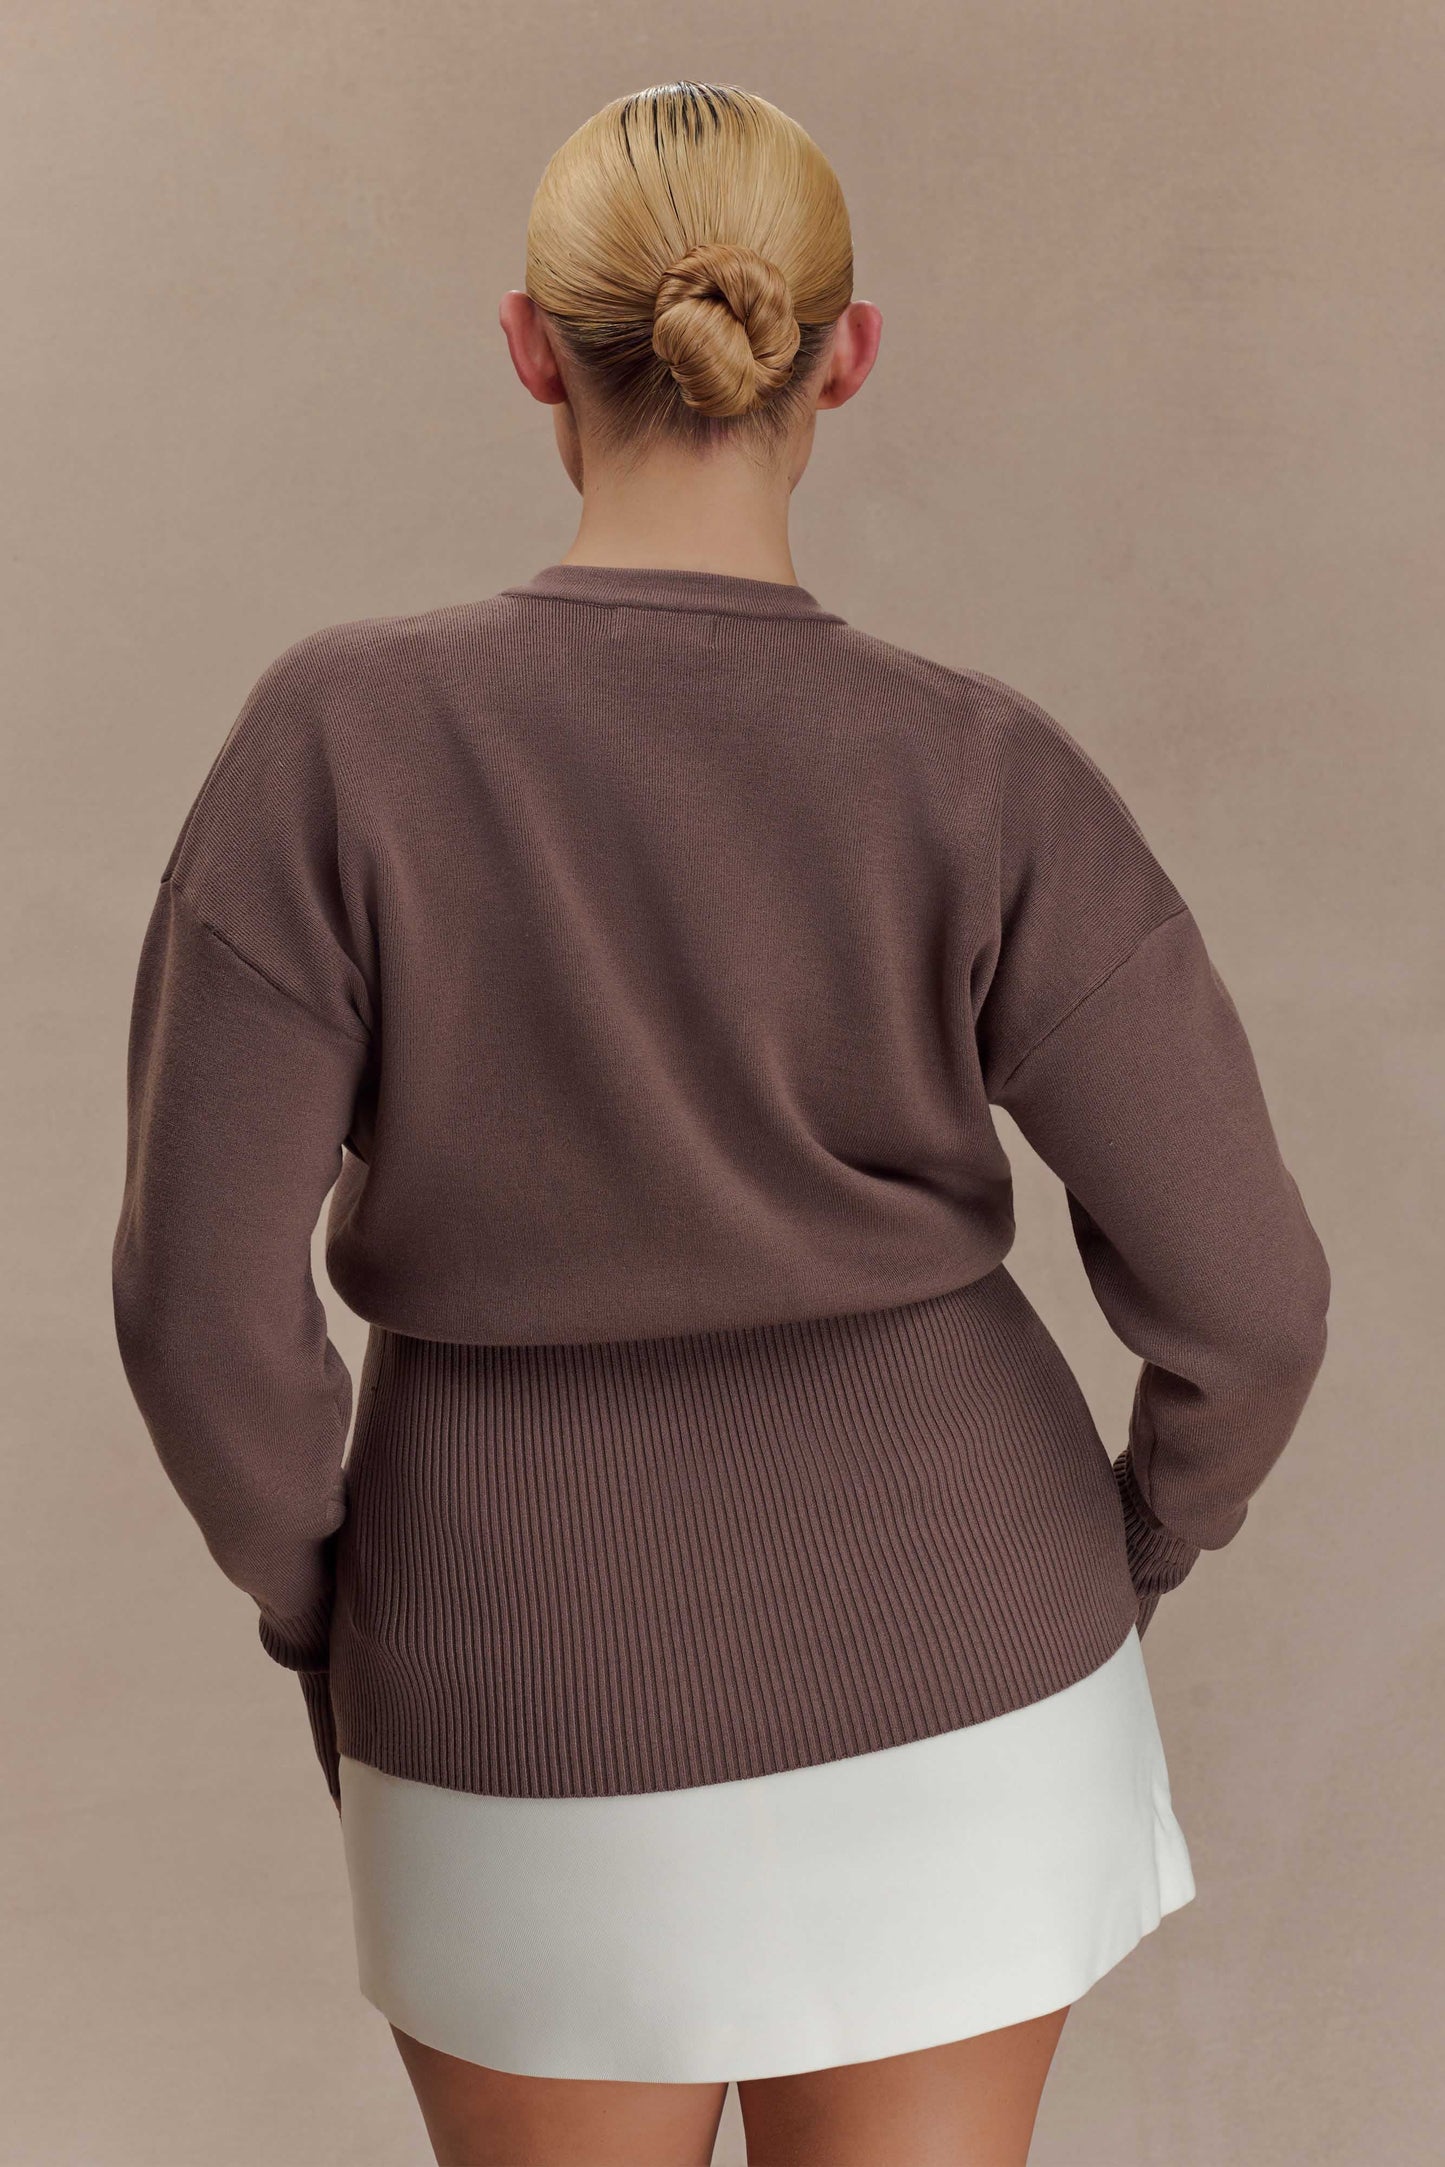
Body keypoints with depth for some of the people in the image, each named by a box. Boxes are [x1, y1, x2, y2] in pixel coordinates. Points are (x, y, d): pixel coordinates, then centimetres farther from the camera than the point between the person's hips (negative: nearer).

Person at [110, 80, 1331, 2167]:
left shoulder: (339, 737, -17)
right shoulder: (989, 784, -15)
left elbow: (206, 1289, -16)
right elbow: (1238, 1287, -14)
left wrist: (324, 1613, 4)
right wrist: (1143, 1540, 8)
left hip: (549, 1693, 0)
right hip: (931, 1675, 1)